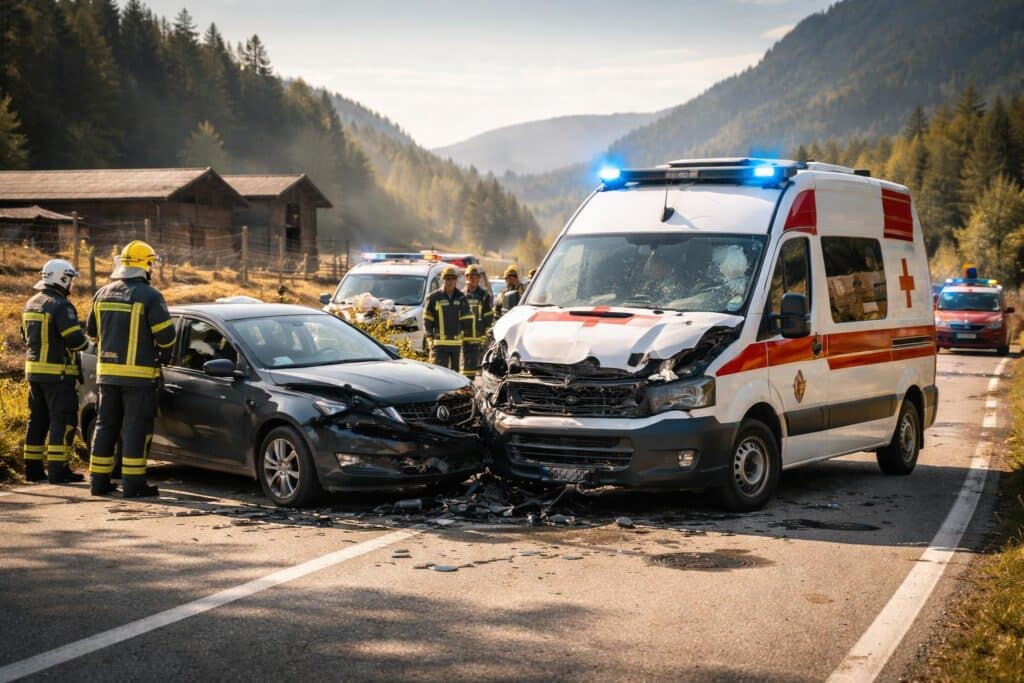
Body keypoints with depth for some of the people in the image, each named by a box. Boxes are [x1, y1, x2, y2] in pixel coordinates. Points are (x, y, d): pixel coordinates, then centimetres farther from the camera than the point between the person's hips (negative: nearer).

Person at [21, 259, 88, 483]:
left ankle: (33, 467, 16)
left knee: (38, 420, 14)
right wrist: (86, 342, 1)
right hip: (57, 372, -9)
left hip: (34, 370, 9)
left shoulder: (31, 304, 13)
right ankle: (58, 470, -8)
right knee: (62, 420, -5)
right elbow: (76, 340, -19)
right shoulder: (60, 306, -16)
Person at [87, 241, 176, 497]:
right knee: (136, 428, -2)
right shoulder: (149, 296, -11)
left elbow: (91, 330, 17)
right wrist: (162, 353, 7)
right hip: (138, 373, -6)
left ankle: (99, 481, 15)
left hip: (106, 371, 6)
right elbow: (166, 333, -13)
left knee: (106, 425, 13)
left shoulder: (102, 294, 9)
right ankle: (133, 483, -3)